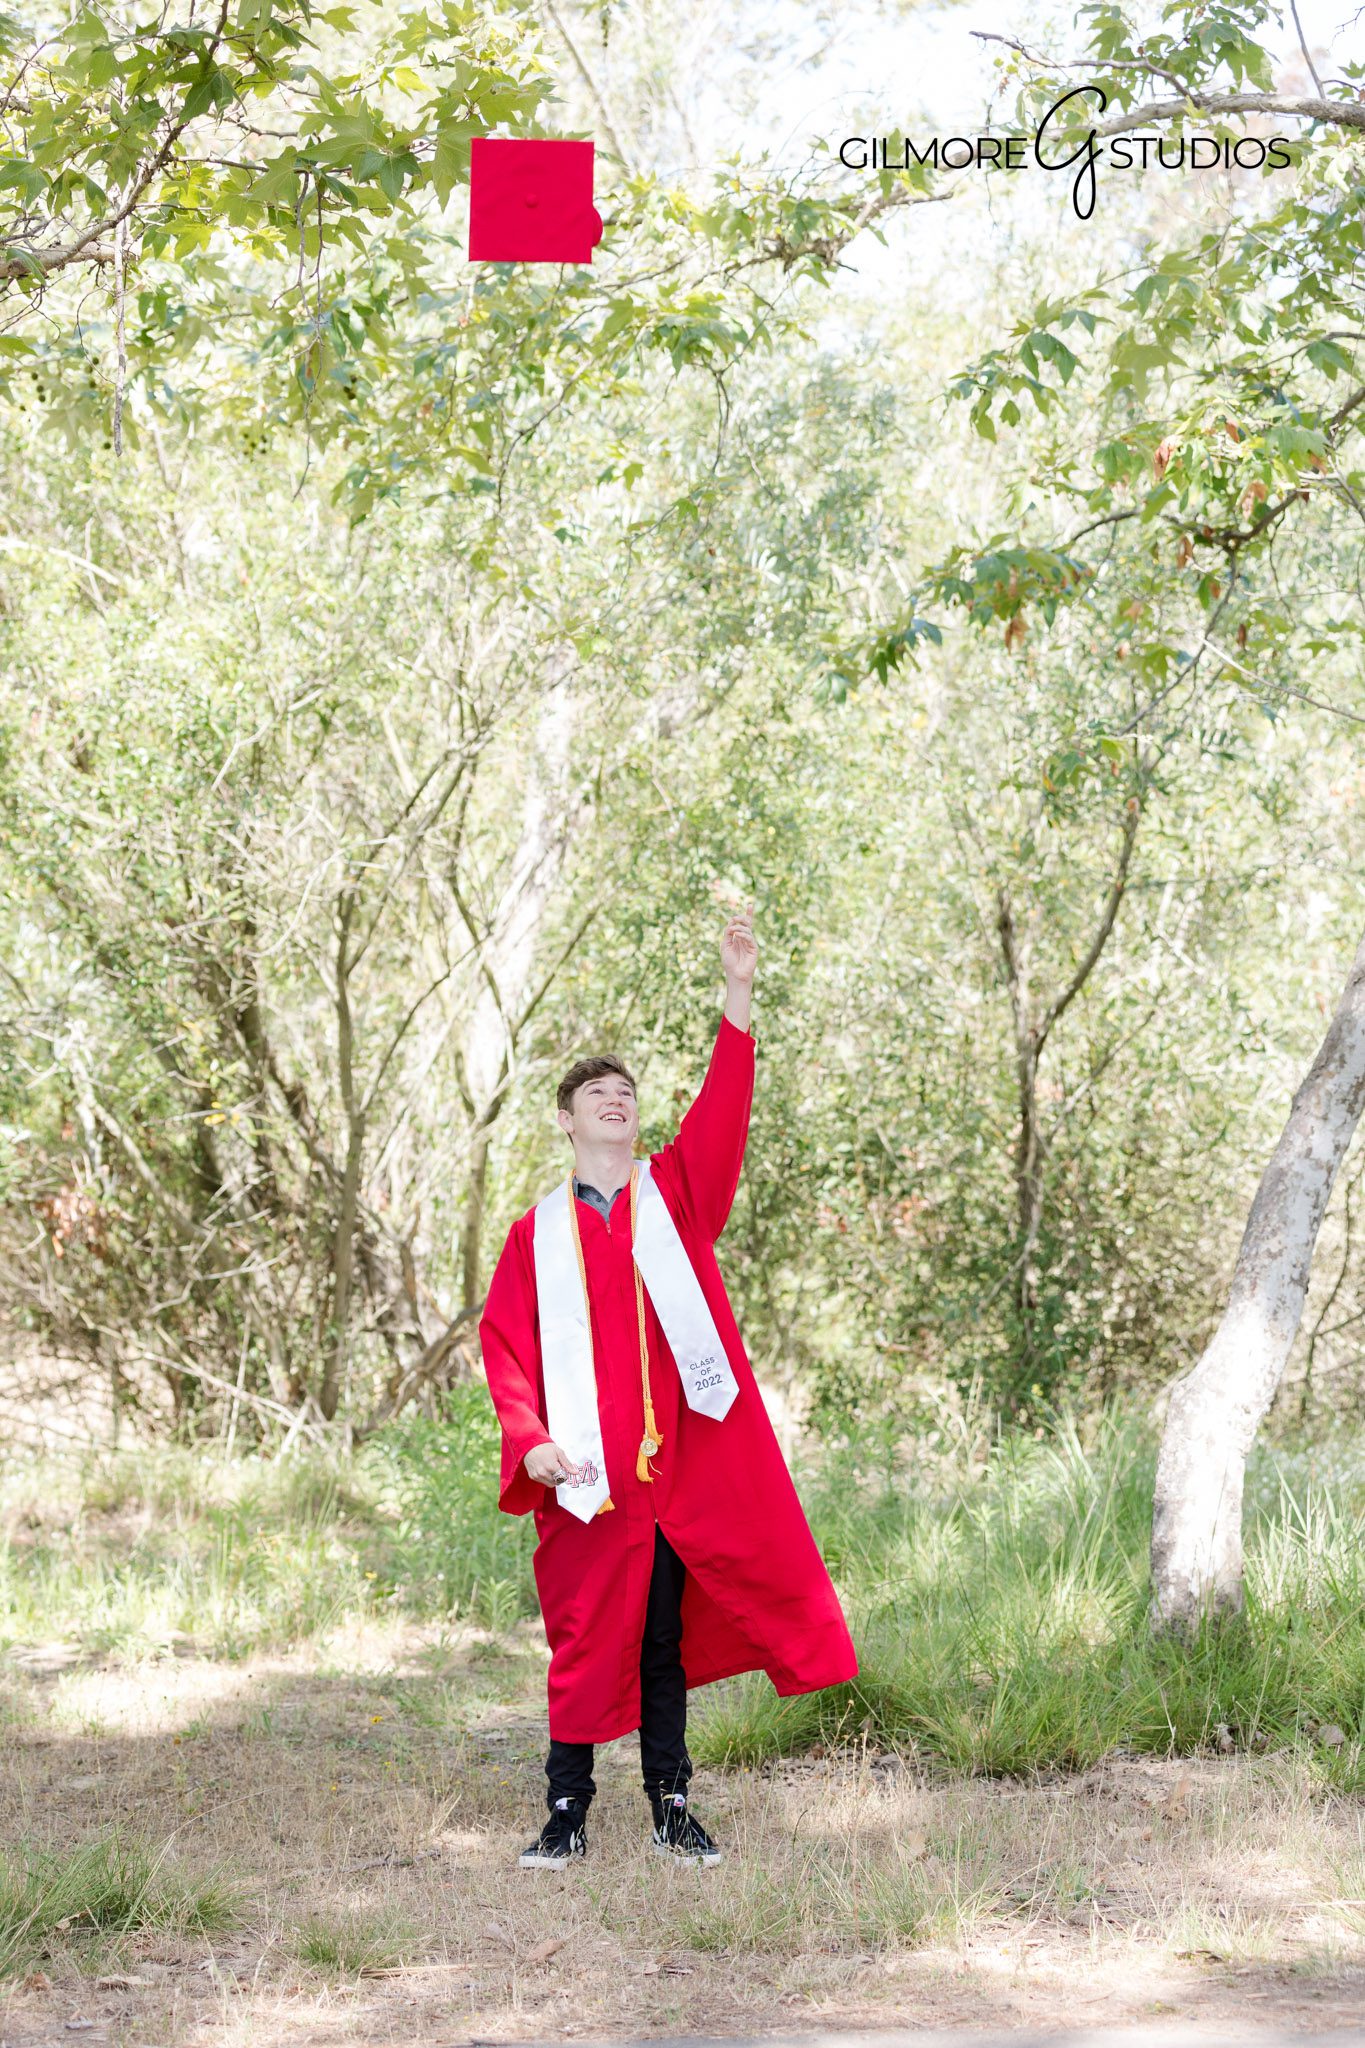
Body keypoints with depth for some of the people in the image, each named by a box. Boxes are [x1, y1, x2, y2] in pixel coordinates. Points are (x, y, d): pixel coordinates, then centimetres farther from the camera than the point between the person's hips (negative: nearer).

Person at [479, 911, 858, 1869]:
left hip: (681, 1463, 1)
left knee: (666, 1640, 8)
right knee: (586, 1641, 2)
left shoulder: (675, 1194, 9)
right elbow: (507, 1347, 4)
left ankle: (672, 1807, 16)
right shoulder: (538, 1232, 9)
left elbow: (721, 1115, -6)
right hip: (589, 1473, -1)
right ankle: (568, 1814, 10)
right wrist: (530, 1438, -13)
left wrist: (739, 997, -17)